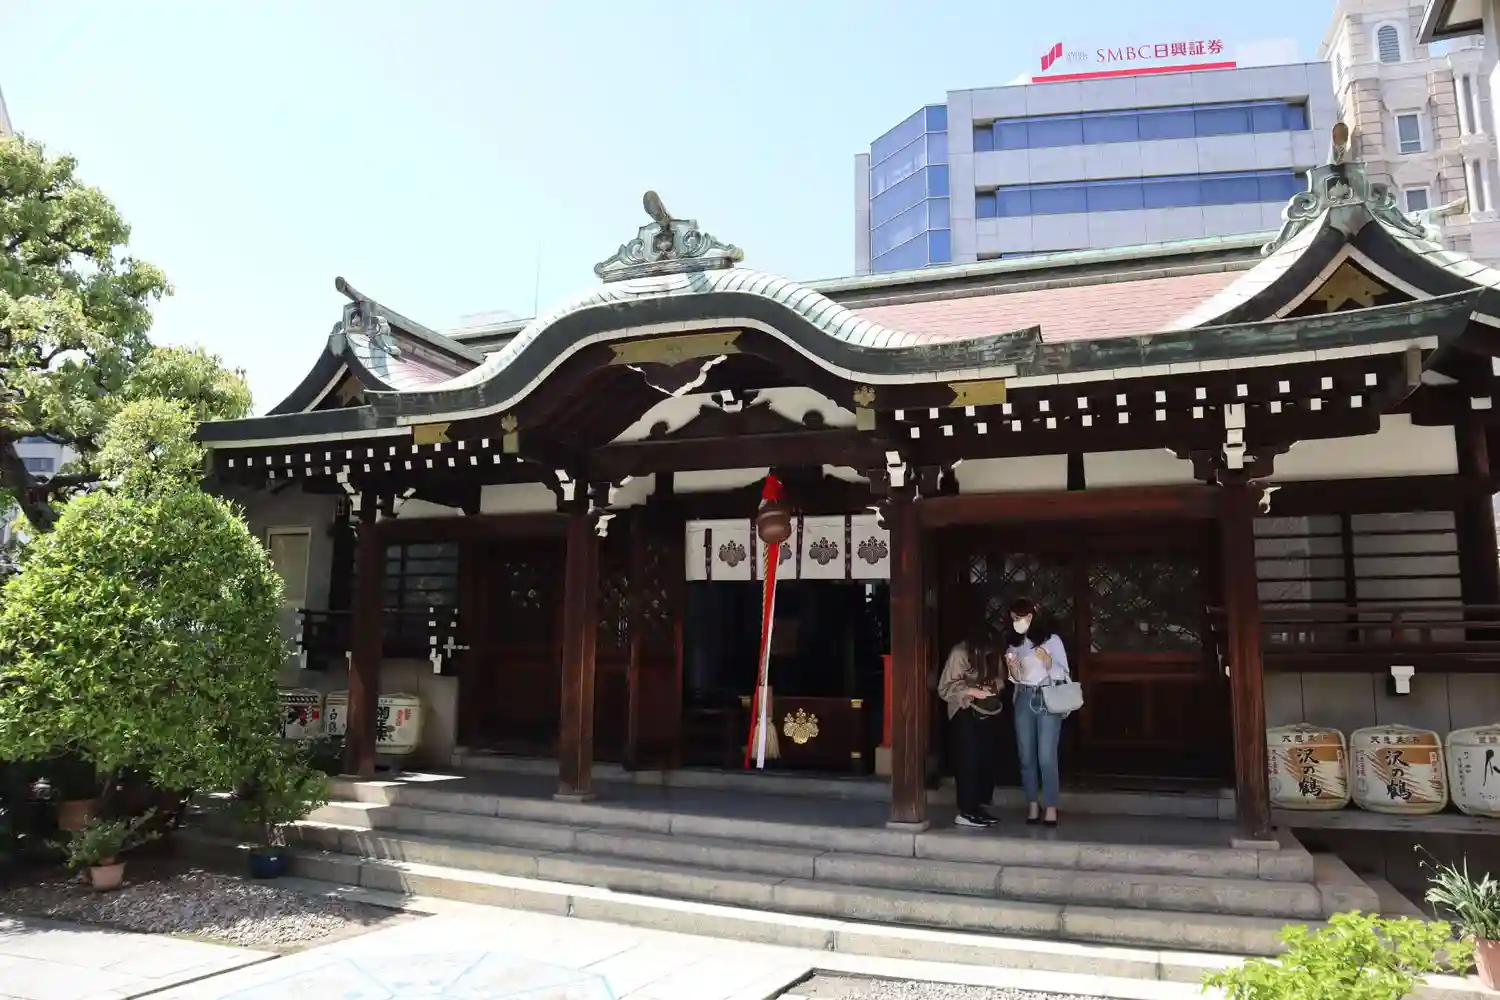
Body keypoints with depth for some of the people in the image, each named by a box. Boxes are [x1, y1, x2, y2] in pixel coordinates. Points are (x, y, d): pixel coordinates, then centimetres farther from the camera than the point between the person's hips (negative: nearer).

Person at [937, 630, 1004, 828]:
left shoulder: (993, 653, 0)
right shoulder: (959, 653, -17)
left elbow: (999, 678, 13)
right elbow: (945, 688, -16)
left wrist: (994, 685, -9)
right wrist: (972, 691, -23)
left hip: (987, 712, 6)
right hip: (965, 713, -6)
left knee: (987, 759, 6)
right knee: (968, 760, -7)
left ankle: (981, 807, 18)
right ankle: (965, 812, -2)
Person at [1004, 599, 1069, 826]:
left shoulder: (1052, 640, -3)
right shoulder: (1014, 644, 10)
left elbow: (1062, 674, -3)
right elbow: (1016, 679, 12)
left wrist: (1048, 662, -19)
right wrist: (1012, 667, -7)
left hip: (1048, 700, -4)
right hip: (1023, 700, 5)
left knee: (1046, 757, -8)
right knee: (1026, 755, 4)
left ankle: (1050, 807, -2)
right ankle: (1033, 804, 11)